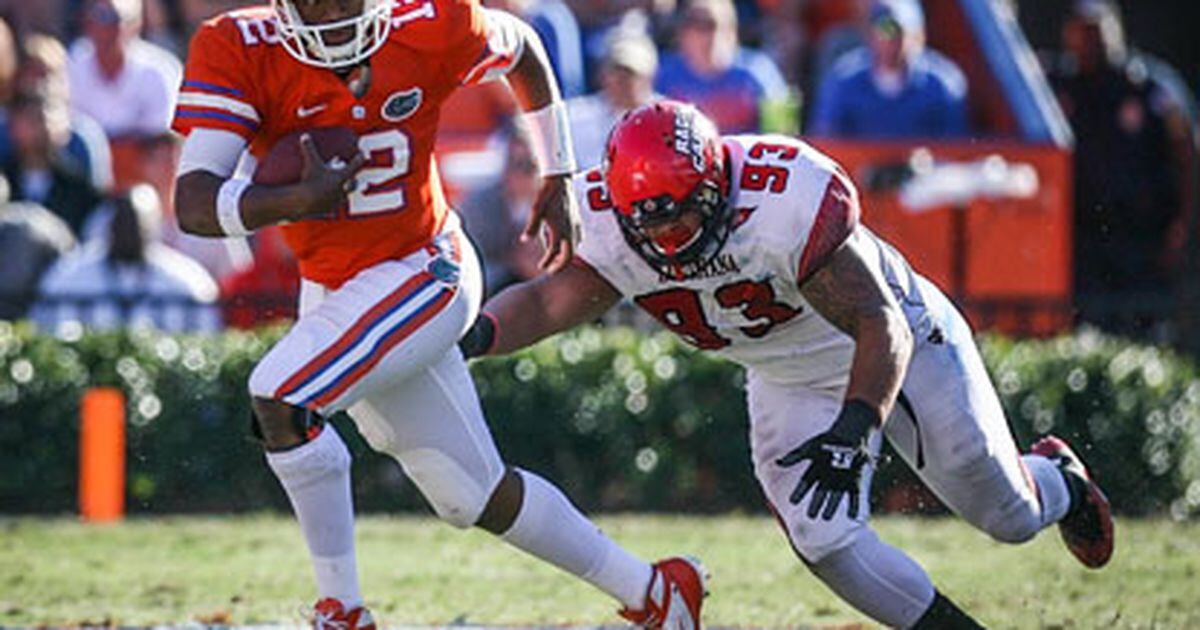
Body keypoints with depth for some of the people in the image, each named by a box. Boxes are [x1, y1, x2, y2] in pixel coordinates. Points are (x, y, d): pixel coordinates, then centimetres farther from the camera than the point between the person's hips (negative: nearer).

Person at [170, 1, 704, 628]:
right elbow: (194, 204, -25)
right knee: (475, 496, 12)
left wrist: (558, 178, 15)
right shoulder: (237, 52, -15)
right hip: (331, 291, 4)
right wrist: (297, 200, -42)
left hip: (422, 273, -4)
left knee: (279, 399, -27)